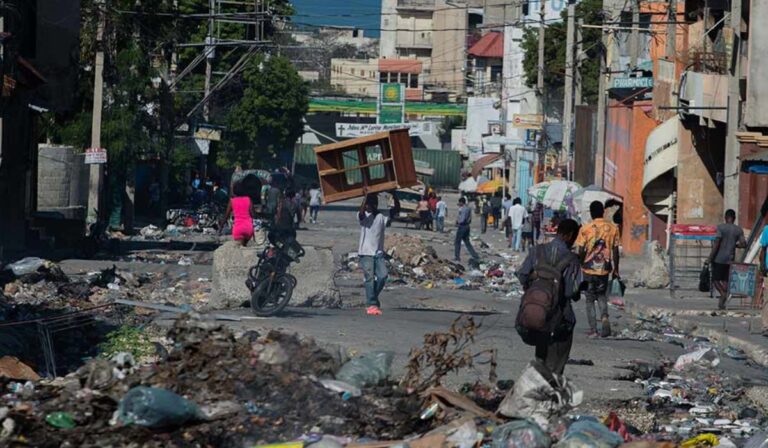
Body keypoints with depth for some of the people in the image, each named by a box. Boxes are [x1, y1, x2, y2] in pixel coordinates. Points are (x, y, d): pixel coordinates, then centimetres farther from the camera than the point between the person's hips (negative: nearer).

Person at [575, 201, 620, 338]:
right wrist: (615, 270, 9)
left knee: (590, 300, 10)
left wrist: (579, 265, 7)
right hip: (604, 269, 2)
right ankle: (604, 317, -8)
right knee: (602, 296, 19)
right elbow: (615, 251, 0)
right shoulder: (612, 228, -3)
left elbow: (581, 251, -9)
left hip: (589, 269, -2)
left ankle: (593, 330, 6)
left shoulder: (585, 229, -10)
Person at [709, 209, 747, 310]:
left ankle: (723, 294, -21)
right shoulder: (739, 230, 4)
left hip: (719, 258, -4)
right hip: (730, 259, 4)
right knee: (725, 280, 8)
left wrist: (710, 258, -10)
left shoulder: (721, 228, -7)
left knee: (715, 279, 4)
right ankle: (722, 303, 2)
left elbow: (716, 243, -13)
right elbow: (743, 244, -2)